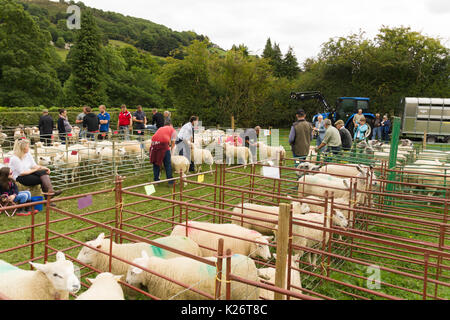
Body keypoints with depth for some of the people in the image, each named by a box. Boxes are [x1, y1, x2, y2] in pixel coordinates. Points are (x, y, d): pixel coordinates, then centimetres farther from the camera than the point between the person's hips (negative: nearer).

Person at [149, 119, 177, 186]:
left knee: (156, 163, 16)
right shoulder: (173, 130, 22)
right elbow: (173, 143, 14)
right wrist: (171, 152, 25)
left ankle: (156, 180, 21)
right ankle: (170, 182, 8)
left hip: (154, 143, 4)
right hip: (163, 144, -4)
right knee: (167, 164, 5)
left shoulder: (160, 129, 33)